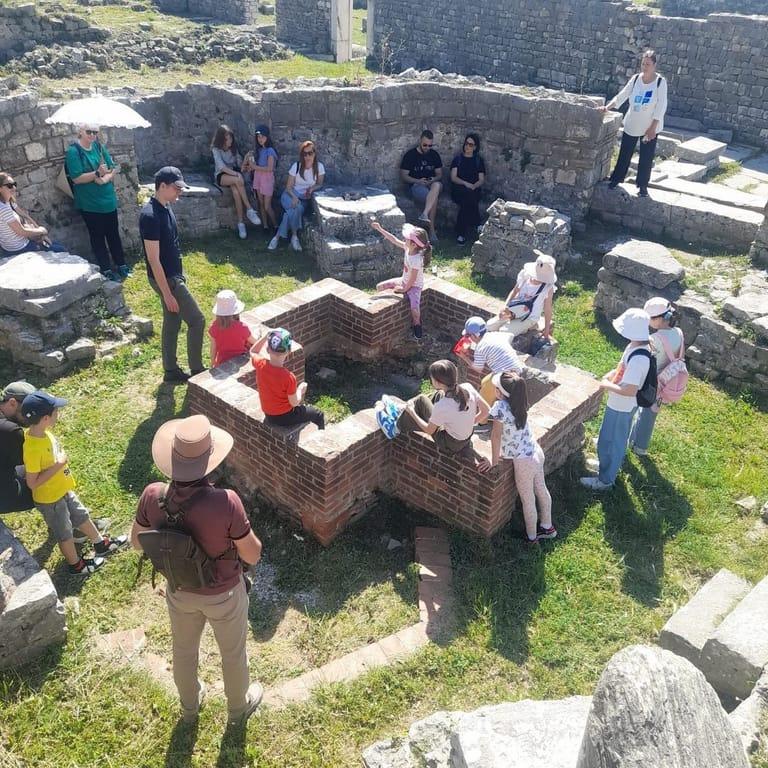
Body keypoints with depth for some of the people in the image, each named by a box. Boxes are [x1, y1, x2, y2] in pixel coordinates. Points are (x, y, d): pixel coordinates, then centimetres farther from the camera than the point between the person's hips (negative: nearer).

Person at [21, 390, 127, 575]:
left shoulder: (42, 432, -10)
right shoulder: (32, 448, -35)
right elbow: (32, 483, -29)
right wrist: (58, 465, -29)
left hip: (62, 490, 8)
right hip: (49, 499, -8)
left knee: (82, 516, 25)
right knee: (65, 533, 14)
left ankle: (101, 544, 46)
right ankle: (76, 565, 36)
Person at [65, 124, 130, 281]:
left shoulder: (99, 146, 4)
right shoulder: (73, 151, -11)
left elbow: (115, 168, 2)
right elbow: (76, 178, -18)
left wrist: (105, 178, -17)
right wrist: (97, 173, -26)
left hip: (108, 199, 5)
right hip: (89, 203, -5)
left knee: (113, 233, 14)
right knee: (97, 236, 6)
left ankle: (121, 264, 25)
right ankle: (106, 269, 14)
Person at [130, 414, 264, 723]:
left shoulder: (153, 496, -25)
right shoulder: (226, 502, -37)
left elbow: (137, 542, -5)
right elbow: (253, 556, -23)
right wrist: (241, 527, -6)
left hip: (180, 591, 4)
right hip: (223, 594, -3)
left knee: (184, 650, 31)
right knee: (233, 653, 26)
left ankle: (189, 705, 58)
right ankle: (238, 707, 53)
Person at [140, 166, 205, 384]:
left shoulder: (165, 207, 5)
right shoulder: (150, 216, -24)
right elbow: (153, 260, -24)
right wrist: (167, 294, -23)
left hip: (173, 275, 10)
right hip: (166, 279, -10)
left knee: (172, 323, 16)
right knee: (197, 320, -3)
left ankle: (171, 371, 27)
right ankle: (197, 371, 10)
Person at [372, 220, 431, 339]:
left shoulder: (417, 259, -33)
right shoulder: (408, 247, -12)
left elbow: (413, 279, -25)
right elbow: (394, 240, 0)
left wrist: (404, 289, -12)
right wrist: (379, 229, -1)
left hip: (414, 286, -8)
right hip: (404, 281, 8)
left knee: (415, 310, -28)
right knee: (379, 287, 6)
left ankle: (416, 323, 7)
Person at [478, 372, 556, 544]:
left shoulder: (500, 406, -27)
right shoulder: (517, 403, -5)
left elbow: (496, 435, -19)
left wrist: (494, 462, -10)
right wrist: (505, 452, 11)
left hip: (524, 462, -7)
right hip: (537, 452, 7)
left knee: (528, 501, 15)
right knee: (542, 491, 26)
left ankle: (532, 537, 36)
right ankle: (547, 527, 47)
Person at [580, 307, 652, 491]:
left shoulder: (638, 358, -34)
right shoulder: (635, 346, -5)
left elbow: (630, 390, -35)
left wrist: (607, 385, -22)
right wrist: (611, 374, -2)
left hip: (621, 407, -9)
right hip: (623, 405, 9)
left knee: (608, 442, 7)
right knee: (618, 438, 29)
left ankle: (605, 480, 24)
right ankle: (614, 464, 51)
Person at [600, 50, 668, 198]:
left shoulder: (660, 81, -12)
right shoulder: (635, 79, -2)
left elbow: (661, 106, -13)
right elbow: (621, 96, -3)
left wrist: (653, 127, -17)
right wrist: (607, 107, -19)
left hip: (650, 127, -3)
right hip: (631, 124, 3)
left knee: (646, 157, 3)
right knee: (624, 153, 10)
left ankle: (642, 185, 15)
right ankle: (616, 178, 25)